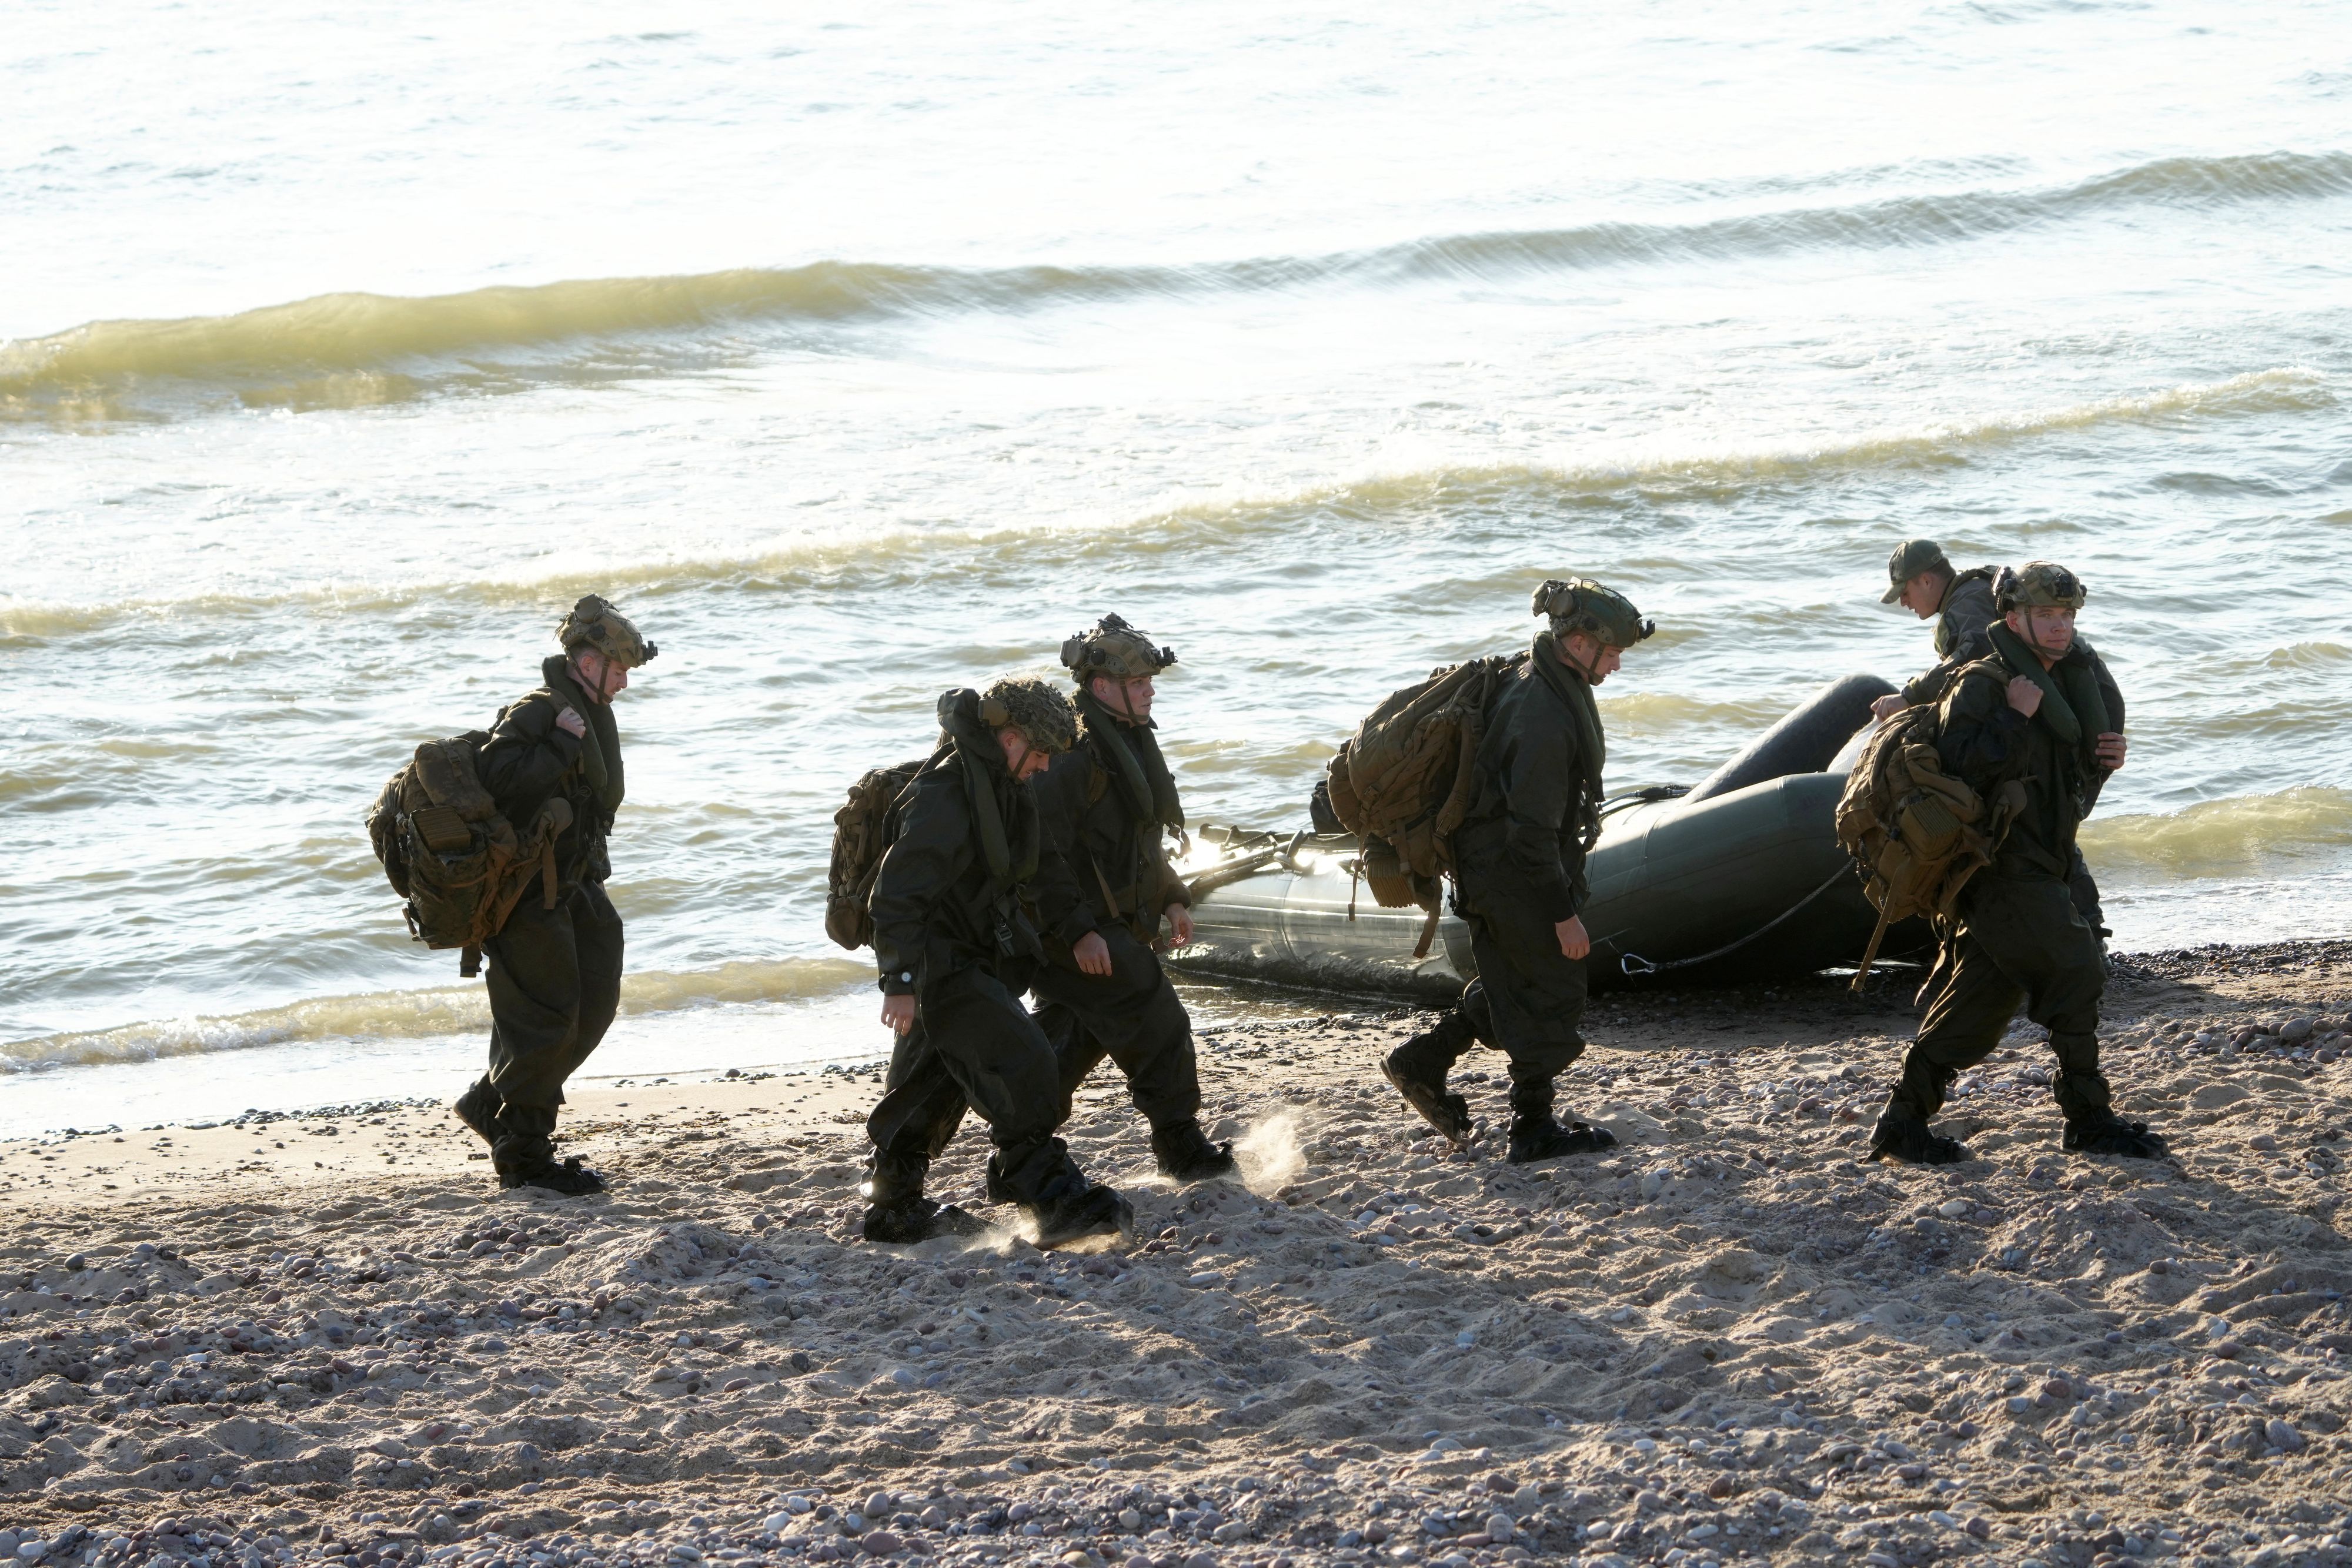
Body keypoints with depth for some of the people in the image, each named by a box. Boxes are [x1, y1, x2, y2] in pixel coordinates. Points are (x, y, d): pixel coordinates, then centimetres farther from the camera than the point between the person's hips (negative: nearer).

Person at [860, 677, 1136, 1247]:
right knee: (1023, 1066, -17)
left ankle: (894, 1209, 28)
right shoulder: (944, 797, -24)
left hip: (975, 961, 10)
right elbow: (897, 892, -26)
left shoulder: (1008, 789, 8)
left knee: (931, 1084, 18)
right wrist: (900, 982, -28)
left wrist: (1077, 930, 16)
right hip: (939, 964, -10)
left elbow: (1042, 864, 23)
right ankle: (1056, 1203, -17)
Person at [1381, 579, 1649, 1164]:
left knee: (1511, 986, 21)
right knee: (1551, 995, 2)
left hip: (1493, 871, 10)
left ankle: (1422, 1063, 27)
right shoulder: (1542, 717, -27)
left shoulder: (1536, 685, 6)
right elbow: (1532, 830, -27)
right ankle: (1534, 1129, 12)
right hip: (1515, 878, -10)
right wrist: (1564, 913, -22)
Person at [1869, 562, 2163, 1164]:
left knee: (1979, 999, 8)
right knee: (2072, 976, -11)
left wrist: (2101, 760, 8)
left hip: (2035, 865, 10)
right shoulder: (1983, 684, -12)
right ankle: (2090, 1121, -3)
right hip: (2002, 866, -10)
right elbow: (1957, 764, -24)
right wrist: (2014, 718, -25)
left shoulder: (2062, 684, 17)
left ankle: (1903, 1124, 11)